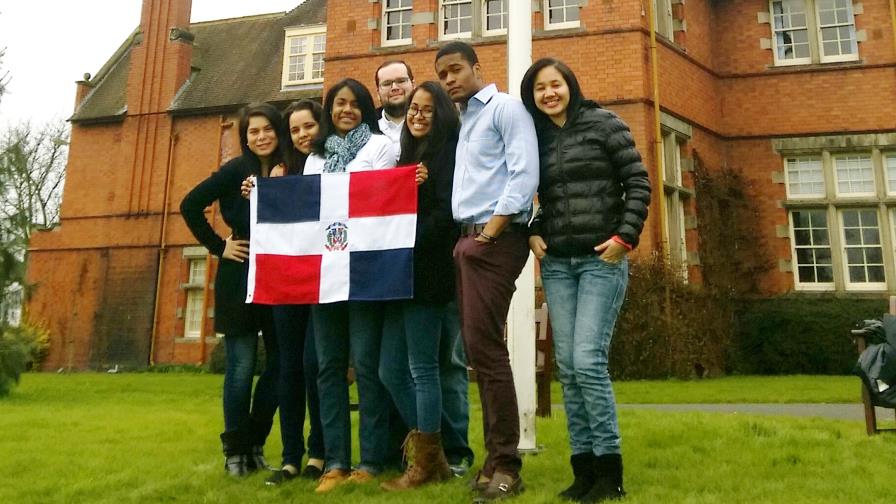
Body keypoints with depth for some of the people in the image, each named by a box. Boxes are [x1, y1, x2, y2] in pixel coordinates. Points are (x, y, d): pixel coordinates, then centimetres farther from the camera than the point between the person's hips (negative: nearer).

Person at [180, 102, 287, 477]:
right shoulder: (237, 169, -4)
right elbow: (190, 206, -4)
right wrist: (218, 247, -6)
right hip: (240, 280, -4)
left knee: (279, 364, 6)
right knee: (242, 366, 1)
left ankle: (255, 444, 23)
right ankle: (235, 449, 16)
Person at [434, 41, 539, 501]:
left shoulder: (505, 108, -1)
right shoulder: (461, 120, 23)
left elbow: (525, 174, -13)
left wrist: (490, 231, -16)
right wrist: (466, 237, 9)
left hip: (494, 239, -8)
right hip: (467, 239, 8)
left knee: (484, 347, -11)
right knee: (478, 349, 7)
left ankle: (505, 465, -1)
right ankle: (496, 458, 15)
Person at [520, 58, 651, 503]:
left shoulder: (604, 124, 1)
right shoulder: (535, 138, 13)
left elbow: (638, 183, -2)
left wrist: (625, 236, -11)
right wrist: (532, 233, 3)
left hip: (602, 259, -5)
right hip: (556, 264, 5)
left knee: (588, 360, -13)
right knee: (567, 365, 3)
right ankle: (584, 467, 14)